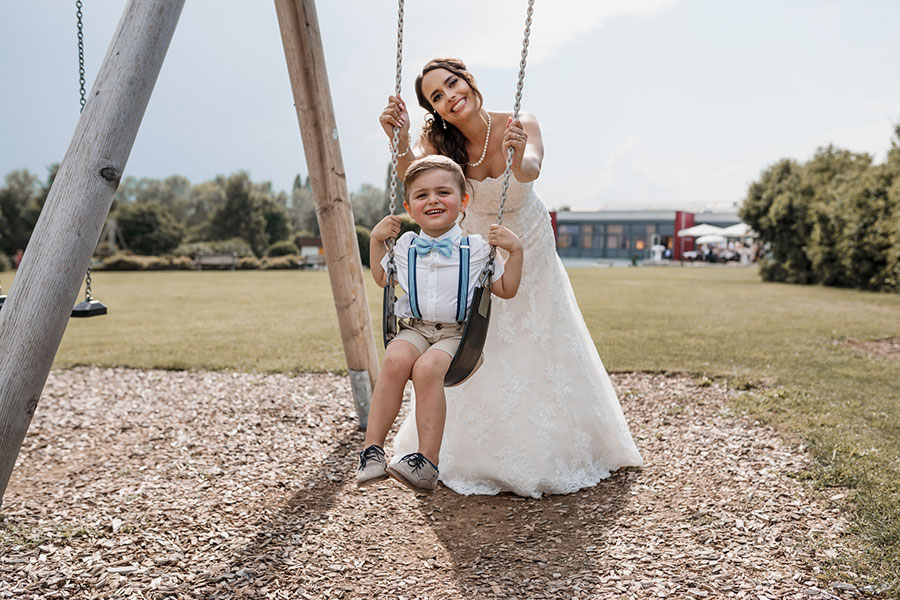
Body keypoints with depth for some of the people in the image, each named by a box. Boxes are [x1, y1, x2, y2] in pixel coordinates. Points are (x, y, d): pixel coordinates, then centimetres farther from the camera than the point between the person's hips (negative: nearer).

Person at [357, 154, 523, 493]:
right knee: (396, 360, -32)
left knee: (427, 368, -34)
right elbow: (382, 279, 30)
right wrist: (376, 240, 19)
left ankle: (428, 462, -31)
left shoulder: (476, 248, 5)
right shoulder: (404, 245, 13)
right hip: (413, 328, 3)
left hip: (456, 334, -2)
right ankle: (372, 449, -27)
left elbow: (506, 290, 12)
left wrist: (515, 250, 0)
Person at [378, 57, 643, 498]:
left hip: (529, 253, -1)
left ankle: (550, 451, 26)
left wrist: (519, 159, -69)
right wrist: (400, 143, -60)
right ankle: (477, 454, 25)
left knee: (542, 356, 4)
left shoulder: (520, 126, -25)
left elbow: (531, 169, -46)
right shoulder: (438, 140, -20)